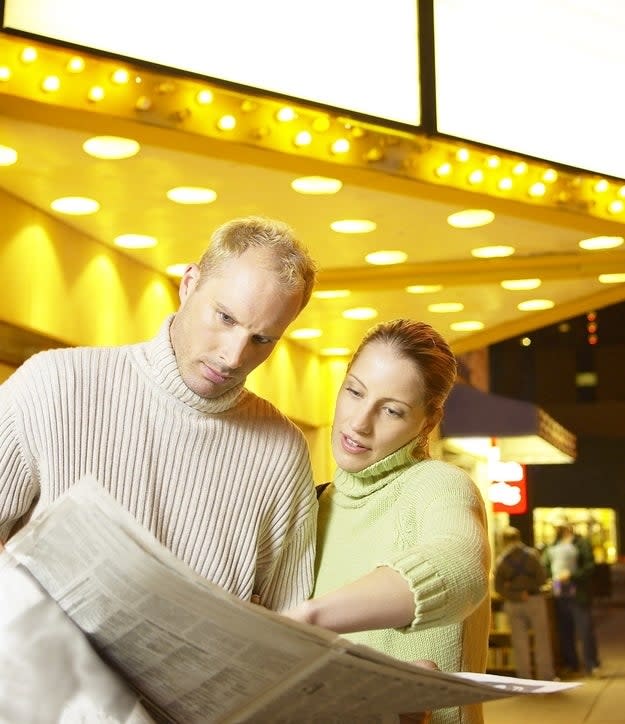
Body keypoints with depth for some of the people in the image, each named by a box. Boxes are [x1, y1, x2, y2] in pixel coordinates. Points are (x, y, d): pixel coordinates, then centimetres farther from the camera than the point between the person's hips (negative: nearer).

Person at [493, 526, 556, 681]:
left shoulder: (501, 560, -1)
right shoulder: (531, 554, -3)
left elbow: (498, 587, -8)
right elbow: (542, 578, -8)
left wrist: (516, 595, -12)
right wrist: (528, 586, 3)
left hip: (513, 604, 1)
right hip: (534, 600, -1)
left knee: (520, 644, 7)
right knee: (541, 639, 8)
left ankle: (525, 679, 10)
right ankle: (546, 677, 10)